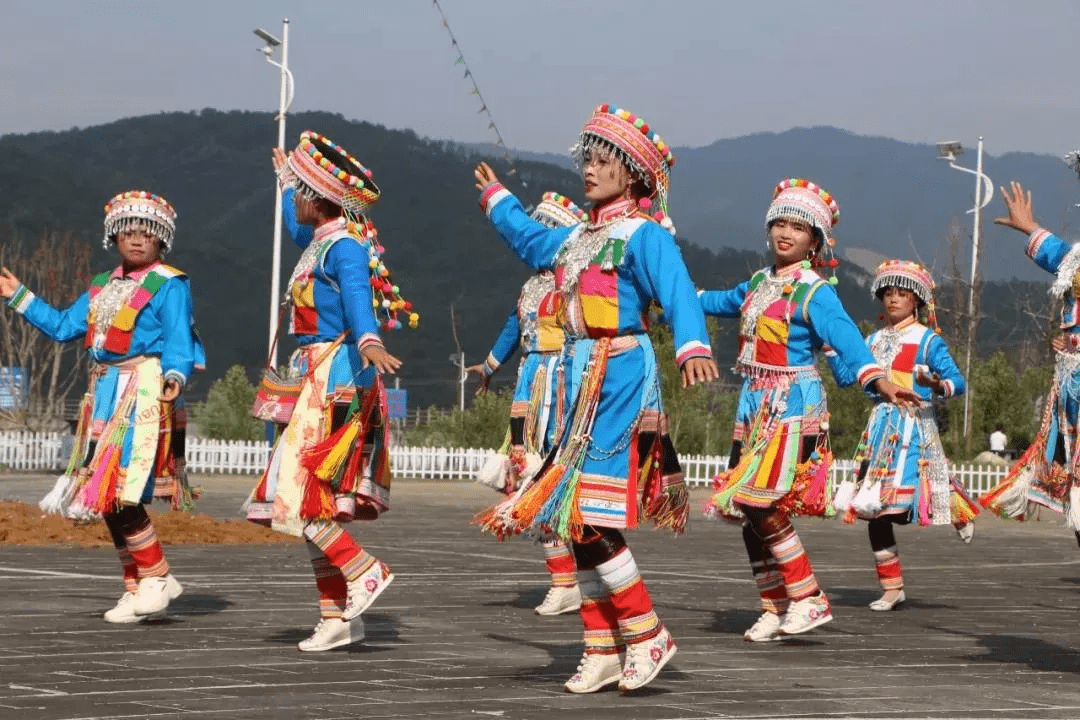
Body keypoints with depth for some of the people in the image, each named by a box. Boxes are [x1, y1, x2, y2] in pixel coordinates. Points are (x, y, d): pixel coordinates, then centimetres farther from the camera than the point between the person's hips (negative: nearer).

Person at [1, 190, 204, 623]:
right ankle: (139, 589, 15)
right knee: (107, 497, 8)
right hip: (106, 396, 8)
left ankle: (156, 578, -5)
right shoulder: (103, 287, 19)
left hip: (145, 392, -8)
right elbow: (63, 326, 23)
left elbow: (178, 340, -13)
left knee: (120, 490, -18)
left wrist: (174, 377, -30)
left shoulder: (169, 286, -4)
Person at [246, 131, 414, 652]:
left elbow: (357, 296, -34)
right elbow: (297, 229, 39)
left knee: (295, 496, -15)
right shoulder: (320, 238, 14)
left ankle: (364, 572, -11)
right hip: (318, 376, 10)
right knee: (314, 503, 10)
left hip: (337, 376, -10)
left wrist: (368, 341, -53)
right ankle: (337, 616, 12)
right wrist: (284, 178, 55)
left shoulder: (344, 246, -15)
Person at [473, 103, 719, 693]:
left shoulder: (644, 235, -9)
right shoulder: (578, 236, 16)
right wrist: (496, 201, 53)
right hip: (579, 380, 9)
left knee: (590, 515, -15)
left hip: (621, 379, -9)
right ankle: (602, 650, 13)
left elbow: (678, 294, -24)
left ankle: (646, 634, -5)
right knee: (574, 517, 7)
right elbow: (531, 242, 38)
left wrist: (692, 348, -43)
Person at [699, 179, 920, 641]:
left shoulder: (813, 292, -11)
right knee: (745, 511, 5)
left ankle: (809, 599, -8)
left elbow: (845, 337, -26)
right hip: (755, 404, 8)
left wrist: (878, 380, -41)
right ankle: (775, 608, 15)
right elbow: (722, 302, 34)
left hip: (793, 407, -8)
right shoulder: (759, 283, 12)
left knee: (761, 503, -17)